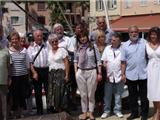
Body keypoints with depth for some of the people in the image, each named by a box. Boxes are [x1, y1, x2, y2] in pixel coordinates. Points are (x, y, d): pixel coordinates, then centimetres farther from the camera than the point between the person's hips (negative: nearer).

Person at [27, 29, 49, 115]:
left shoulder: (47, 46, 6)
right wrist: (34, 73, -9)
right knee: (38, 92, 8)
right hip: (36, 70, 0)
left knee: (48, 90, 1)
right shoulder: (31, 48, 3)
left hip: (46, 70, 0)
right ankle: (39, 111, 19)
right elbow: (30, 62, -1)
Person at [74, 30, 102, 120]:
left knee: (91, 94, 5)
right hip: (80, 73, 3)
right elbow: (76, 61, 15)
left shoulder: (93, 47, -1)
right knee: (83, 94, 8)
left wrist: (99, 73, -5)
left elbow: (98, 60, -2)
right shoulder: (78, 49, 8)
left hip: (92, 72, -3)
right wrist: (76, 72, 7)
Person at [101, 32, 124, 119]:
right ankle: (106, 111, 19)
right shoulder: (107, 49, 5)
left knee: (118, 94, 10)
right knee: (107, 95, 8)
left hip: (119, 76, -2)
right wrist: (105, 73, -1)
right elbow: (104, 62, 6)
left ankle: (117, 110, 23)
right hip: (109, 76, 2)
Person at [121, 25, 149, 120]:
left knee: (143, 95, 8)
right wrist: (123, 74, 0)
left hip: (143, 74, -1)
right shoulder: (125, 45, 1)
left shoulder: (144, 42, 0)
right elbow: (123, 62, 3)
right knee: (132, 95, 12)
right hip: (130, 75, 1)